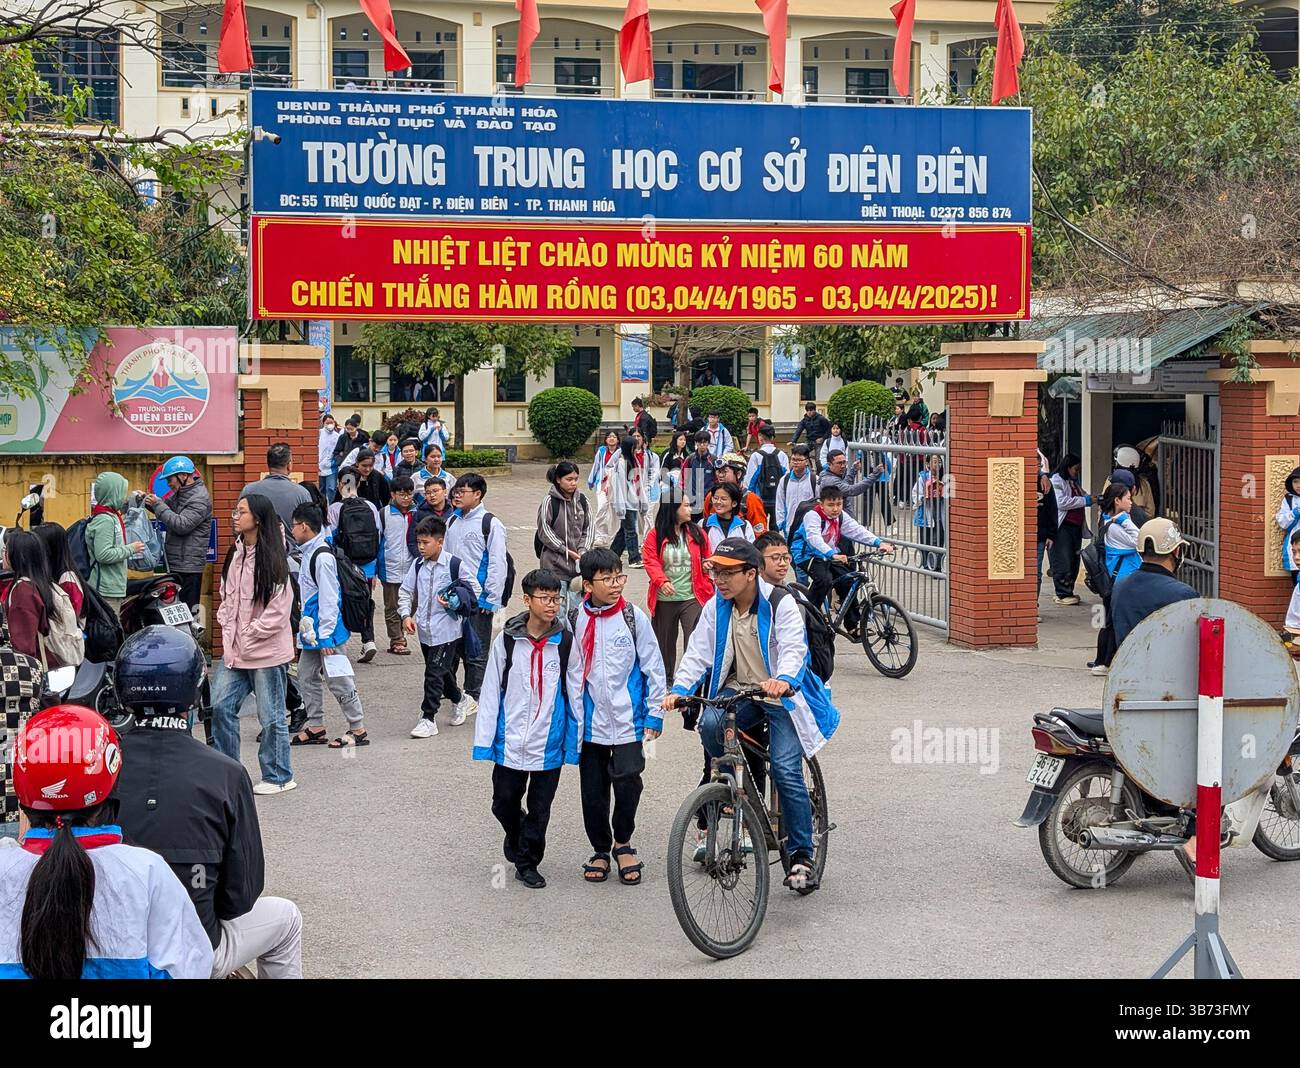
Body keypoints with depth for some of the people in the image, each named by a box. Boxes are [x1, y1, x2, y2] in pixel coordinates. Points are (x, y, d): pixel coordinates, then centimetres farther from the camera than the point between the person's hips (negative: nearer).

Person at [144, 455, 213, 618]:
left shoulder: (200, 498, -15)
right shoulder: (179, 492, 15)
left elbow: (182, 525, -23)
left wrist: (158, 505, -17)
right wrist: (149, 501, 4)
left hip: (188, 567, -9)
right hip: (175, 562, 9)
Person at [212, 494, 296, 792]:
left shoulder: (272, 559, -14)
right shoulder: (236, 554, 9)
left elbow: (278, 612, -16)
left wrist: (248, 636, -11)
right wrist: (228, 633, 2)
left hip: (267, 652, -7)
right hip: (235, 650, 7)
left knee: (271, 716, 3)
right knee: (219, 706, 6)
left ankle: (279, 777, 16)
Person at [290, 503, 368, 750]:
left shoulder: (322, 556, -19)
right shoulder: (309, 553, 12)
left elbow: (328, 598, -20)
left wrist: (326, 636, -20)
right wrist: (305, 625, 21)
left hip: (326, 629, -10)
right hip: (311, 631, 10)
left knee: (337, 680, -3)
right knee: (307, 677, 13)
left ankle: (358, 729, 5)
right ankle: (315, 727, 22)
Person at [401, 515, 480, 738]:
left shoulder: (455, 564, -10)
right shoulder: (417, 565, 4)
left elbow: (475, 590, 1)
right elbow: (405, 591, 12)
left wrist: (454, 602, -12)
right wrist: (406, 615, -2)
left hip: (446, 629, -5)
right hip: (425, 628, 5)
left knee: (434, 673, -8)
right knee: (443, 671, 18)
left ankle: (428, 718, -3)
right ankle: (457, 699, 42)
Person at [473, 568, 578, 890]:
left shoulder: (565, 642, -4)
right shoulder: (507, 640, -4)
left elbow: (573, 693, 2)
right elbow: (491, 691, 0)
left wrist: (574, 742, 2)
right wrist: (484, 739, -2)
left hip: (549, 742, 0)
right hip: (510, 741, 0)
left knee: (540, 809, 8)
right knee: (504, 803, 12)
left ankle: (527, 862, 25)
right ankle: (516, 835, 42)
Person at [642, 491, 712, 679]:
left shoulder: (697, 534, 4)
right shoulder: (655, 535, -3)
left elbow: (706, 561, 13)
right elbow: (650, 561, -9)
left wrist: (708, 586, 1)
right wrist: (662, 582, -24)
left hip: (692, 598, 0)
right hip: (664, 599, 0)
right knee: (664, 641, 14)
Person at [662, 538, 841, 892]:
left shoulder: (780, 604, -13)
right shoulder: (716, 608, 1)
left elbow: (794, 648, -26)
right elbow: (698, 653, -3)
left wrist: (783, 680, -48)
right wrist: (680, 688, -22)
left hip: (780, 694, -4)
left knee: (786, 770, -16)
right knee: (710, 723, -29)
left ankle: (801, 855, -3)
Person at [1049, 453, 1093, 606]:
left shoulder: (1074, 482, 20)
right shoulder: (1056, 481, -6)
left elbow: (1081, 496, 35)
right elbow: (1061, 502, -18)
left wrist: (1090, 497, 12)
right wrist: (1084, 501, -15)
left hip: (1076, 527, 9)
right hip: (1063, 527, -9)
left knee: (1074, 560, 9)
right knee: (1063, 561, -8)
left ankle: (1068, 591, 16)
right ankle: (1063, 594, -6)